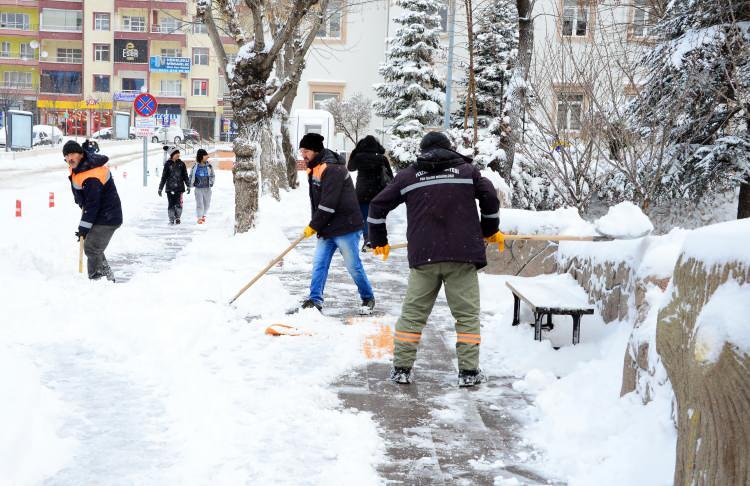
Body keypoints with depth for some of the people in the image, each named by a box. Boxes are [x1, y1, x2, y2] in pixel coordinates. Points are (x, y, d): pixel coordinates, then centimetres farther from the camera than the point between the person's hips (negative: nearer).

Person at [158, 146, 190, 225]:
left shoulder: (181, 164, 5)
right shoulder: (168, 164, 0)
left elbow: (185, 176, 11)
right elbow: (164, 177, 5)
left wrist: (188, 186, 7)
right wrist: (160, 188, 6)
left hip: (179, 187, 1)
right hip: (170, 188, -1)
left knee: (179, 204, -5)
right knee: (171, 204, -1)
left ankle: (177, 218, 15)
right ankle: (171, 220, 11)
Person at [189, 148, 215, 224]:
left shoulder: (209, 166, -1)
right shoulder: (195, 166, -5)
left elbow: (212, 175, 10)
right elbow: (191, 176, 9)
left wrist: (211, 182, -1)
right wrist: (191, 184, 1)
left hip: (207, 188, 2)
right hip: (198, 188, -2)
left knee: (207, 203, 12)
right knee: (199, 203, -6)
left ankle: (203, 215, 37)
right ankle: (199, 218, 9)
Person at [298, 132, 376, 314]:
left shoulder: (332, 169, -20)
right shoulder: (314, 169, 11)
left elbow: (328, 204, -23)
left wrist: (313, 226, -14)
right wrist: (315, 226, 13)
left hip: (345, 226, -9)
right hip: (327, 228, 9)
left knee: (353, 266, 1)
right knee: (319, 263, 1)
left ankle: (368, 298, 18)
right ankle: (315, 299, 4)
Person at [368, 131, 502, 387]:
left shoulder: (407, 175, 11)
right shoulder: (467, 170, 10)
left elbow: (378, 205, 10)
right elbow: (490, 198, 6)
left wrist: (379, 241, 23)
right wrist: (489, 230, 22)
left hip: (423, 256, 1)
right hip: (462, 254, -1)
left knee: (413, 313, 9)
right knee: (467, 313, 6)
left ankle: (401, 368, 12)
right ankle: (468, 371, 6)